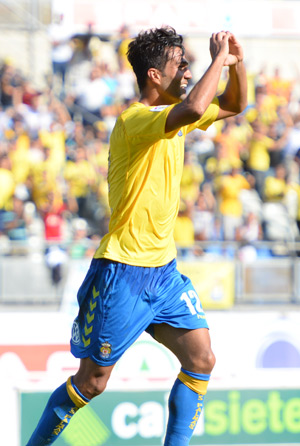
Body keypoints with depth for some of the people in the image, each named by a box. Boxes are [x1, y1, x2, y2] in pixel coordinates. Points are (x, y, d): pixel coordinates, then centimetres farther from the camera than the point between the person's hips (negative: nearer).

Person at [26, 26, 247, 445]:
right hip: (123, 272, -8)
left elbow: (233, 105, 21)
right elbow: (193, 109, -39)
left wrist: (236, 61, 2)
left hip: (165, 269, 8)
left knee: (201, 360, 0)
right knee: (92, 381, 0)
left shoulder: (171, 113, 9)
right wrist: (219, 58, -27)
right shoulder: (134, 120, -19)